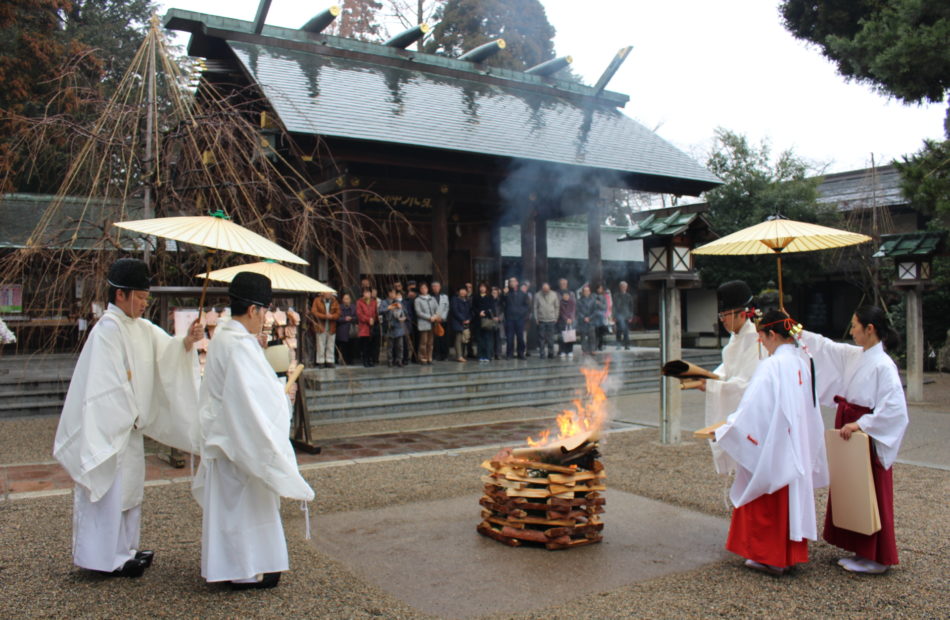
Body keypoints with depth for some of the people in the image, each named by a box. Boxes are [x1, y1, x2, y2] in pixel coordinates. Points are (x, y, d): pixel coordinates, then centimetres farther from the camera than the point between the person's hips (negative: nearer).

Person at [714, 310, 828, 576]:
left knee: (769, 503, 5)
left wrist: (723, 431, -12)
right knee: (793, 497, 16)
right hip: (797, 449, 8)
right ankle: (790, 552, 27)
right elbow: (809, 409, 15)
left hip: (772, 448, -8)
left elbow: (753, 407, -22)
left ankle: (770, 557, 15)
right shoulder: (801, 363, 5)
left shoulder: (771, 366, -20)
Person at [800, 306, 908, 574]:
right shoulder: (854, 355, 5)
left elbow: (895, 408, -23)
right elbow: (824, 346, 18)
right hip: (849, 431, 8)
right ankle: (860, 551, 27)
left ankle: (876, 558, 16)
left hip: (868, 437, -8)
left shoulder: (883, 365, -18)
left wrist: (860, 424, -23)